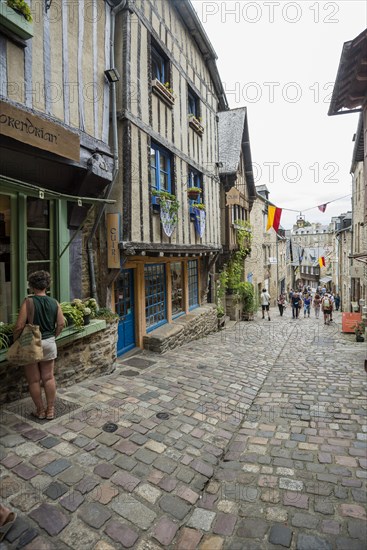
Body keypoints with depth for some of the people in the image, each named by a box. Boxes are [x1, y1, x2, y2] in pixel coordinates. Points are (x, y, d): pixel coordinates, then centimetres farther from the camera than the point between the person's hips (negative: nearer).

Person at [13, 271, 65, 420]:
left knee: (34, 380, 12)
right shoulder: (54, 302, -2)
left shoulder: (28, 302, -14)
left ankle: (40, 411, 24)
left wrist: (15, 340, 1)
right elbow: (61, 324, -2)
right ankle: (50, 410, 22)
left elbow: (19, 326, -17)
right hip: (49, 343, 4)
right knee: (49, 377, 13)